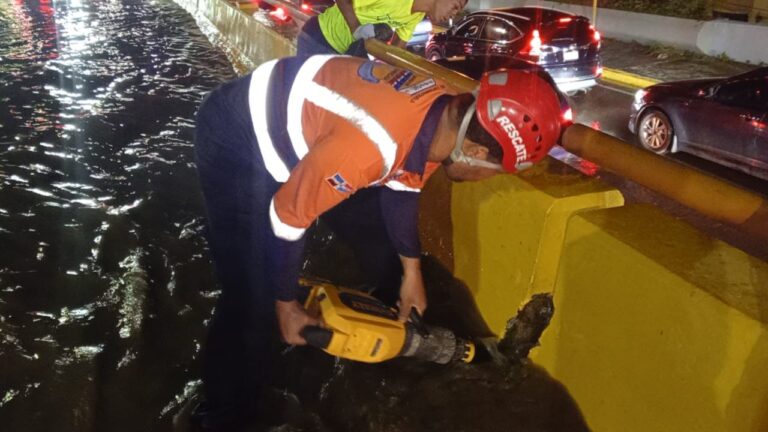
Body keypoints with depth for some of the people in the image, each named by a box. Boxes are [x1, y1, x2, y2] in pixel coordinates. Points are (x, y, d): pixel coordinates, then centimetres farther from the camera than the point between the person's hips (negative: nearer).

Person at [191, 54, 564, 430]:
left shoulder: (447, 110, -14)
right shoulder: (371, 145, -41)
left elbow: (401, 183, 4)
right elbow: (286, 217, -28)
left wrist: (411, 270, 9)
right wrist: (285, 306, -13)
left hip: (296, 122, 8)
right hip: (237, 139, -8)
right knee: (253, 295, -10)